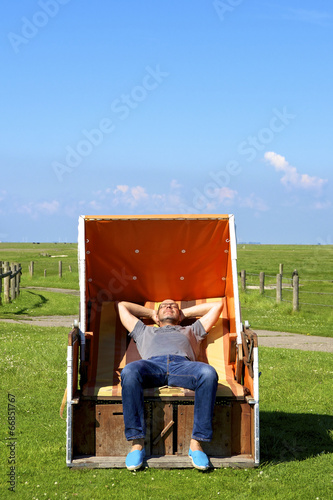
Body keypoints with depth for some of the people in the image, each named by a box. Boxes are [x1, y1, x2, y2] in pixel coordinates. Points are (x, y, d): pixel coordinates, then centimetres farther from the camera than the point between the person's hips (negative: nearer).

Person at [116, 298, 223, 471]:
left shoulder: (191, 330, 46)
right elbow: (122, 305, 55)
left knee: (208, 373, -37)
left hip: (183, 364, 0)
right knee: (129, 371, -38)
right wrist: (151, 313, 59)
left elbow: (217, 305, 51)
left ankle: (196, 443, -33)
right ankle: (137, 443, -35)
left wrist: (185, 313, 54)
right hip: (152, 363, 0)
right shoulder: (144, 331, 47)